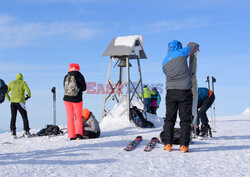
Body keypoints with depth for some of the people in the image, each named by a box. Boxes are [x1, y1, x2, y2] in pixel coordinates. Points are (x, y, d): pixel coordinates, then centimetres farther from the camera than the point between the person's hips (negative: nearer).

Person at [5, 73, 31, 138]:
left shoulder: (11, 83, 14)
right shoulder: (23, 82, 2)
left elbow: (5, 92, 12)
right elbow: (28, 91, -11)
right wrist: (28, 96, 9)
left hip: (13, 102, 4)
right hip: (20, 102, -4)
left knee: (13, 117, 10)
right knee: (25, 117, 2)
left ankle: (13, 132, 3)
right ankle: (26, 132, -6)